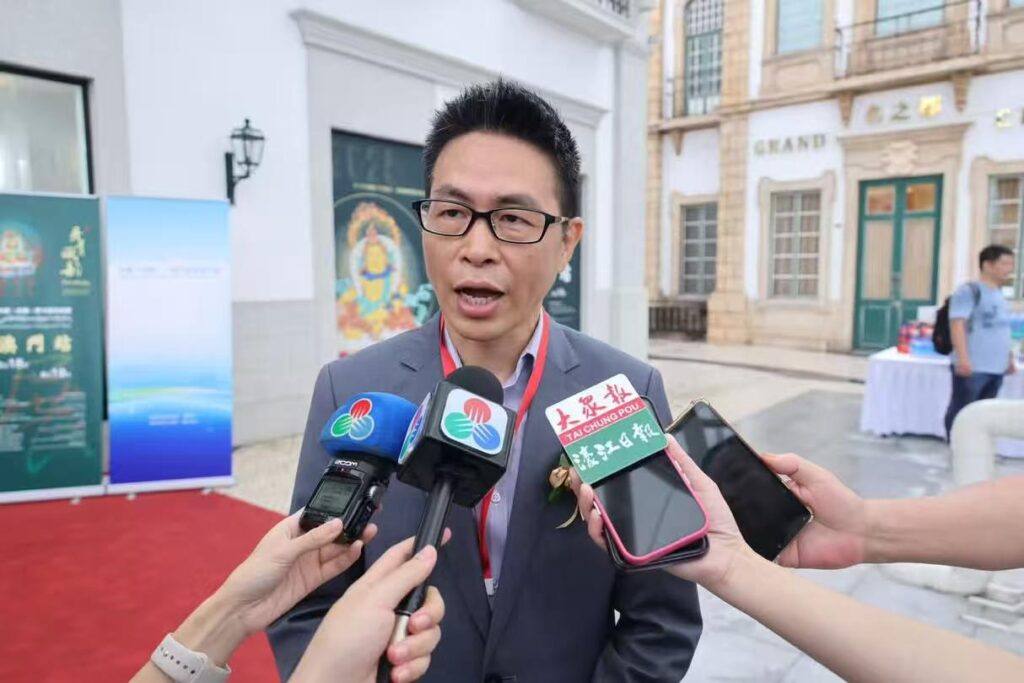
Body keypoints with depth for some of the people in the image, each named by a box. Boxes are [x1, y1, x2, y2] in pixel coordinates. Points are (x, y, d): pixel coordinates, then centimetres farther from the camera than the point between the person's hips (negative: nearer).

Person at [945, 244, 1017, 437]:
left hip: (996, 367, 8)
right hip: (972, 367, -8)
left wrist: (1009, 357, 22)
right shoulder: (969, 291, -10)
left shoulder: (999, 294, 16)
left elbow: (1001, 330, 24)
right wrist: (963, 358, -24)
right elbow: (957, 325, -17)